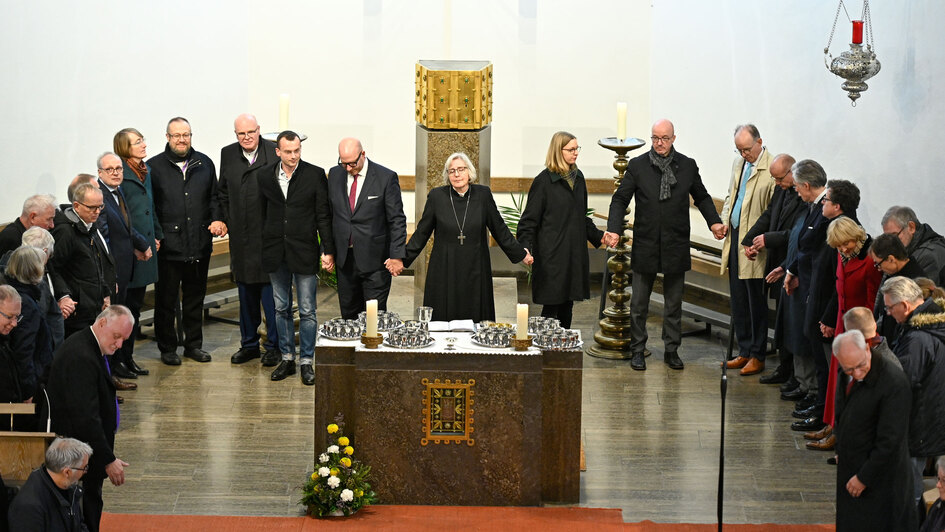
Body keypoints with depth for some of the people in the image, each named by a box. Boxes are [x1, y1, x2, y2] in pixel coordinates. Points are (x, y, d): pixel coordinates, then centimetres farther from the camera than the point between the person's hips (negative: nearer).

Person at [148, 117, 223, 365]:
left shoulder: (205, 164, 10)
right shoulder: (154, 166, -1)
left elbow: (214, 197, 16)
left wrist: (216, 219, -1)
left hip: (199, 243, 4)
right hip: (168, 245, -3)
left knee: (195, 297, 13)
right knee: (166, 300, 4)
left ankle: (194, 344, 24)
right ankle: (167, 348, 14)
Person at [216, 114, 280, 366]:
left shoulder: (275, 153, -7)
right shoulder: (227, 154, 8)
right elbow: (223, 193, 18)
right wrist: (222, 219, 5)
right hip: (241, 236, 5)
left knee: (271, 291, -2)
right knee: (245, 291, 14)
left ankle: (274, 346, 9)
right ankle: (249, 344, 25)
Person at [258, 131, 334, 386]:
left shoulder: (315, 175, -4)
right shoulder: (264, 176, 4)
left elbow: (323, 216, -2)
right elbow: (261, 214, 10)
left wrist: (328, 250, -6)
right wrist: (258, 250, 7)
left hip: (304, 251, -3)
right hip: (275, 254, 3)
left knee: (307, 311, 1)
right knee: (282, 309, 11)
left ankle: (306, 362, 10)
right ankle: (287, 358, 21)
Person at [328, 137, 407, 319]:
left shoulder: (386, 177, -7)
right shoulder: (334, 175, 6)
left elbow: (397, 220, -6)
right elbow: (328, 215, 12)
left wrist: (397, 255, -11)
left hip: (375, 259, -4)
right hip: (344, 258, 4)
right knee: (348, 313, 9)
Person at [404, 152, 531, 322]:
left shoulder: (483, 195, 1)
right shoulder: (436, 196, 0)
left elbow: (499, 229, 10)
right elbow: (421, 233, 7)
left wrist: (520, 254, 12)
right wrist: (402, 258, 4)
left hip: (475, 273, 1)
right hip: (444, 274, 0)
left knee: (475, 320, -1)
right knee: (442, 321, -2)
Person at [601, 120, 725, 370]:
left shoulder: (687, 166, 3)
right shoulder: (637, 166, -2)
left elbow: (701, 197, 14)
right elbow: (620, 199, -1)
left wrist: (714, 222, -1)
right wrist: (614, 229, -15)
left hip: (676, 246, 1)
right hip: (645, 246, -1)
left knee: (674, 303, 9)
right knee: (639, 303, 6)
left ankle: (671, 350, 20)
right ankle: (638, 350, 17)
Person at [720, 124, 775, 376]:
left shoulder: (772, 168, -14)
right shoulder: (739, 163, 12)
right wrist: (724, 220, 6)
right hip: (735, 238, 8)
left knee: (756, 301, 2)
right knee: (738, 299, 13)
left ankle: (757, 356, 12)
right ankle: (744, 352, 24)